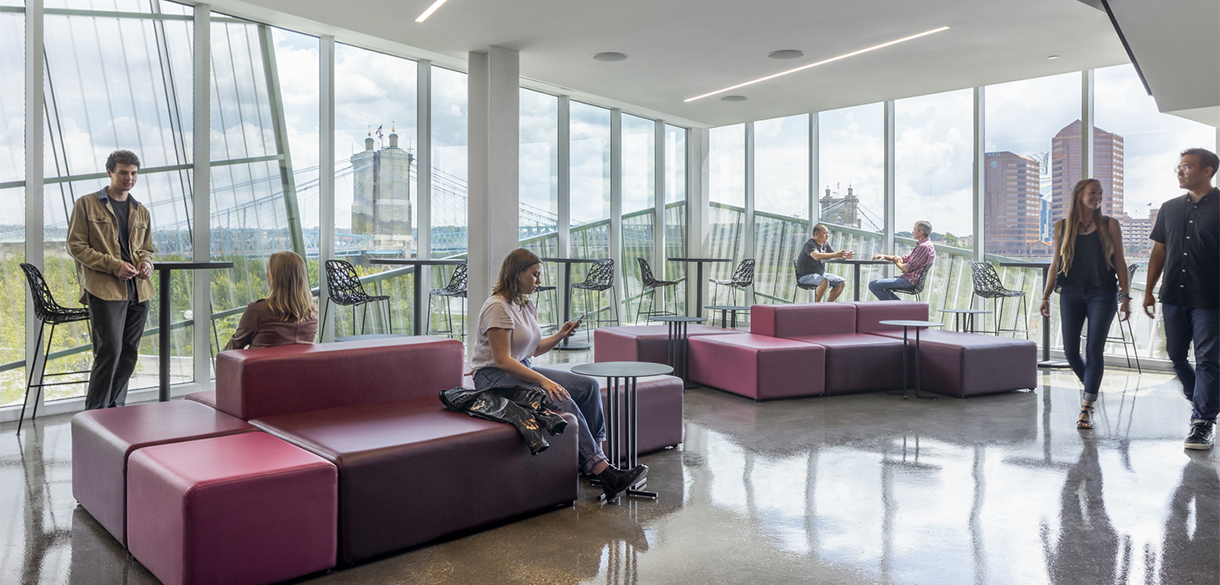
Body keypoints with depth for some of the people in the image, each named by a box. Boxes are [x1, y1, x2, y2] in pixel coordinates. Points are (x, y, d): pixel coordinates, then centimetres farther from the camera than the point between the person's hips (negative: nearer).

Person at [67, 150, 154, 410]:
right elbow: (76, 246, -2)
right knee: (109, 350, -12)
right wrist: (114, 265, -14)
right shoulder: (86, 205, 4)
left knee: (129, 353, 7)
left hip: (138, 290, 5)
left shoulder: (141, 211, 19)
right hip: (104, 289, -5)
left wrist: (146, 263, 2)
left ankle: (116, 411, 18)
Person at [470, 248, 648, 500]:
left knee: (588, 386, -7)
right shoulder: (498, 307, -17)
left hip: (523, 369, 9)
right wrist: (543, 381, -27)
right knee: (562, 401, -30)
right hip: (494, 377, -9)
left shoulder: (526, 305, 12)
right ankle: (603, 472, -29)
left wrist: (560, 335, 3)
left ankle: (595, 459, -9)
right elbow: (502, 360, -23)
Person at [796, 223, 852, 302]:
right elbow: (817, 256, -36)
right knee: (825, 281, -35)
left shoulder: (825, 244, 9)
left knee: (842, 282, -1)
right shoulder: (809, 244, -17)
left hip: (820, 274, 9)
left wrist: (846, 256, -11)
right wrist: (836, 254, -38)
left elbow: (836, 257, 12)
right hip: (805, 276, -9)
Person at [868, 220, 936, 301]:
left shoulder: (924, 247, -20)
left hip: (910, 281, -11)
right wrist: (885, 256, 12)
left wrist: (898, 263, 1)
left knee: (873, 285, -15)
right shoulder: (923, 245, 16)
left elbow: (907, 269, -22)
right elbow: (906, 258, 22)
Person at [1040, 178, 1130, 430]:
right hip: (1071, 294, 2)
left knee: (1094, 349, -8)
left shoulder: (1109, 225, 5)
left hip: (1101, 294, -2)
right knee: (1070, 351, 2)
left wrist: (1125, 296, -2)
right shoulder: (1062, 227, 9)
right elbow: (1055, 263, 12)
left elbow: (1120, 262, 4)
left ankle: (1086, 408, -4)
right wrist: (1046, 295, 8)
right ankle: (1090, 386, 31)